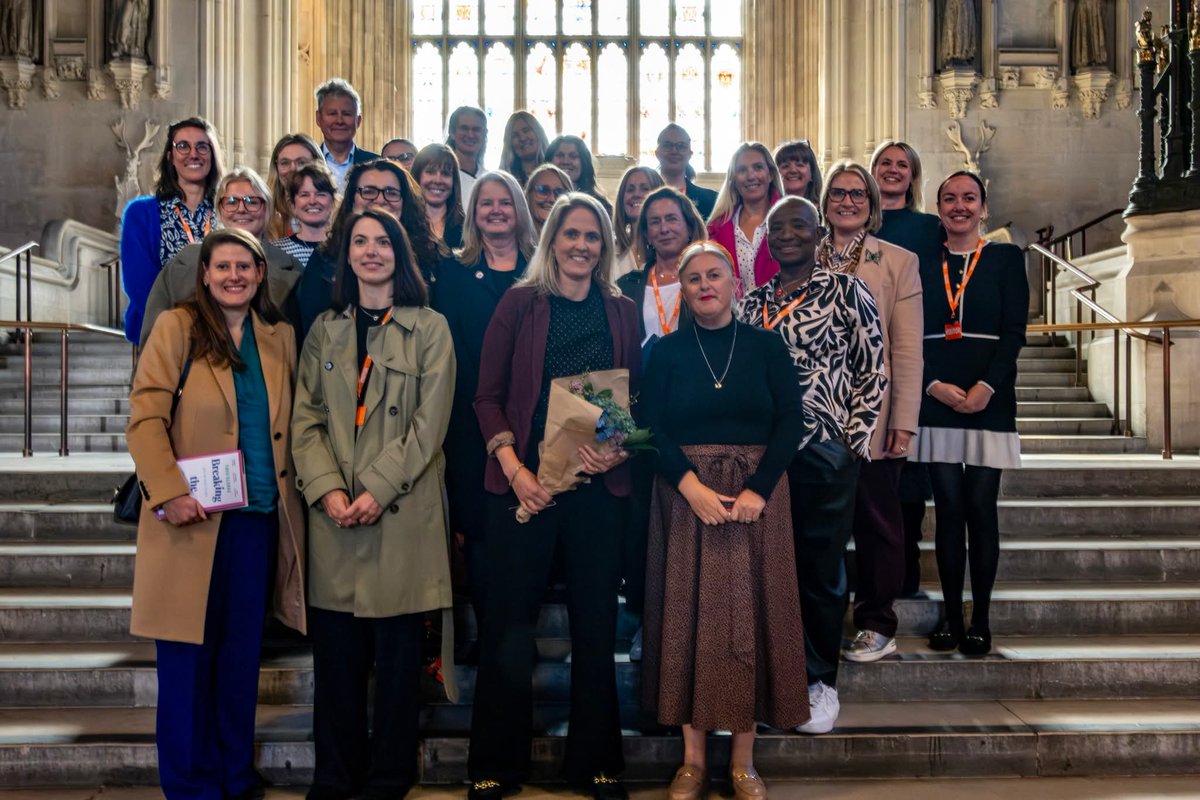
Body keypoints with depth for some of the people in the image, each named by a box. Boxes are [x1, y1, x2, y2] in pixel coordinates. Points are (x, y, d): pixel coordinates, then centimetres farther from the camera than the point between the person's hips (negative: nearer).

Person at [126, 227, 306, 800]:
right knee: (187, 656, 4)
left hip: (260, 517, 4)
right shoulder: (177, 328, -2)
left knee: (242, 652, 12)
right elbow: (145, 417, -8)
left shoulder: (280, 337, 11)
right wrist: (169, 493, -18)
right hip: (194, 518, -4)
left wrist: (295, 492, 5)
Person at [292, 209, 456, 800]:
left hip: (401, 513, -3)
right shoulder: (325, 329, 13)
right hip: (333, 514, 3)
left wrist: (377, 490, -13)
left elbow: (429, 423, -5)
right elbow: (306, 418, 6)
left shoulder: (429, 329, 2)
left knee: (397, 653, 4)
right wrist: (327, 489, -9)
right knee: (336, 652, 7)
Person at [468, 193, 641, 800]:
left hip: (598, 483, 2)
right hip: (523, 482, -2)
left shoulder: (623, 312, 10)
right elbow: (488, 396, -1)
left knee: (595, 620, 8)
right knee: (509, 622, 2)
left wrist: (620, 450, -9)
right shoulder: (520, 302, 3)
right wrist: (513, 468, -12)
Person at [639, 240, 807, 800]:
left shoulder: (766, 345, 5)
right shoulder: (667, 351, 5)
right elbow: (651, 429, -3)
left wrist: (758, 490, -15)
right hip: (685, 495, 0)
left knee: (749, 613, 2)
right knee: (689, 614, 1)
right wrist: (692, 487, -17)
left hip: (755, 494, 0)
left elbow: (790, 422, -2)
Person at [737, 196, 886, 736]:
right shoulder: (752, 302, 13)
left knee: (821, 569, 4)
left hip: (824, 452, -4)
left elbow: (873, 372, -1)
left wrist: (854, 440, -8)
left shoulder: (845, 291, 0)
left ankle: (821, 682, 18)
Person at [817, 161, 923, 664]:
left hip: (872, 416, -2)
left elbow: (907, 349, -3)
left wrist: (904, 422, -9)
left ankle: (877, 626, 20)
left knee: (876, 521, 6)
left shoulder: (899, 261, 3)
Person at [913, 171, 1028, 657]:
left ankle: (980, 619, 8)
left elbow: (1014, 332, 0)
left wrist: (987, 386, -13)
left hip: (989, 399, -1)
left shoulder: (1006, 259, 8)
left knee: (980, 508, -1)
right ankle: (951, 616, 10)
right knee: (948, 509, 2)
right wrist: (935, 385, -10)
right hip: (936, 399, 1)